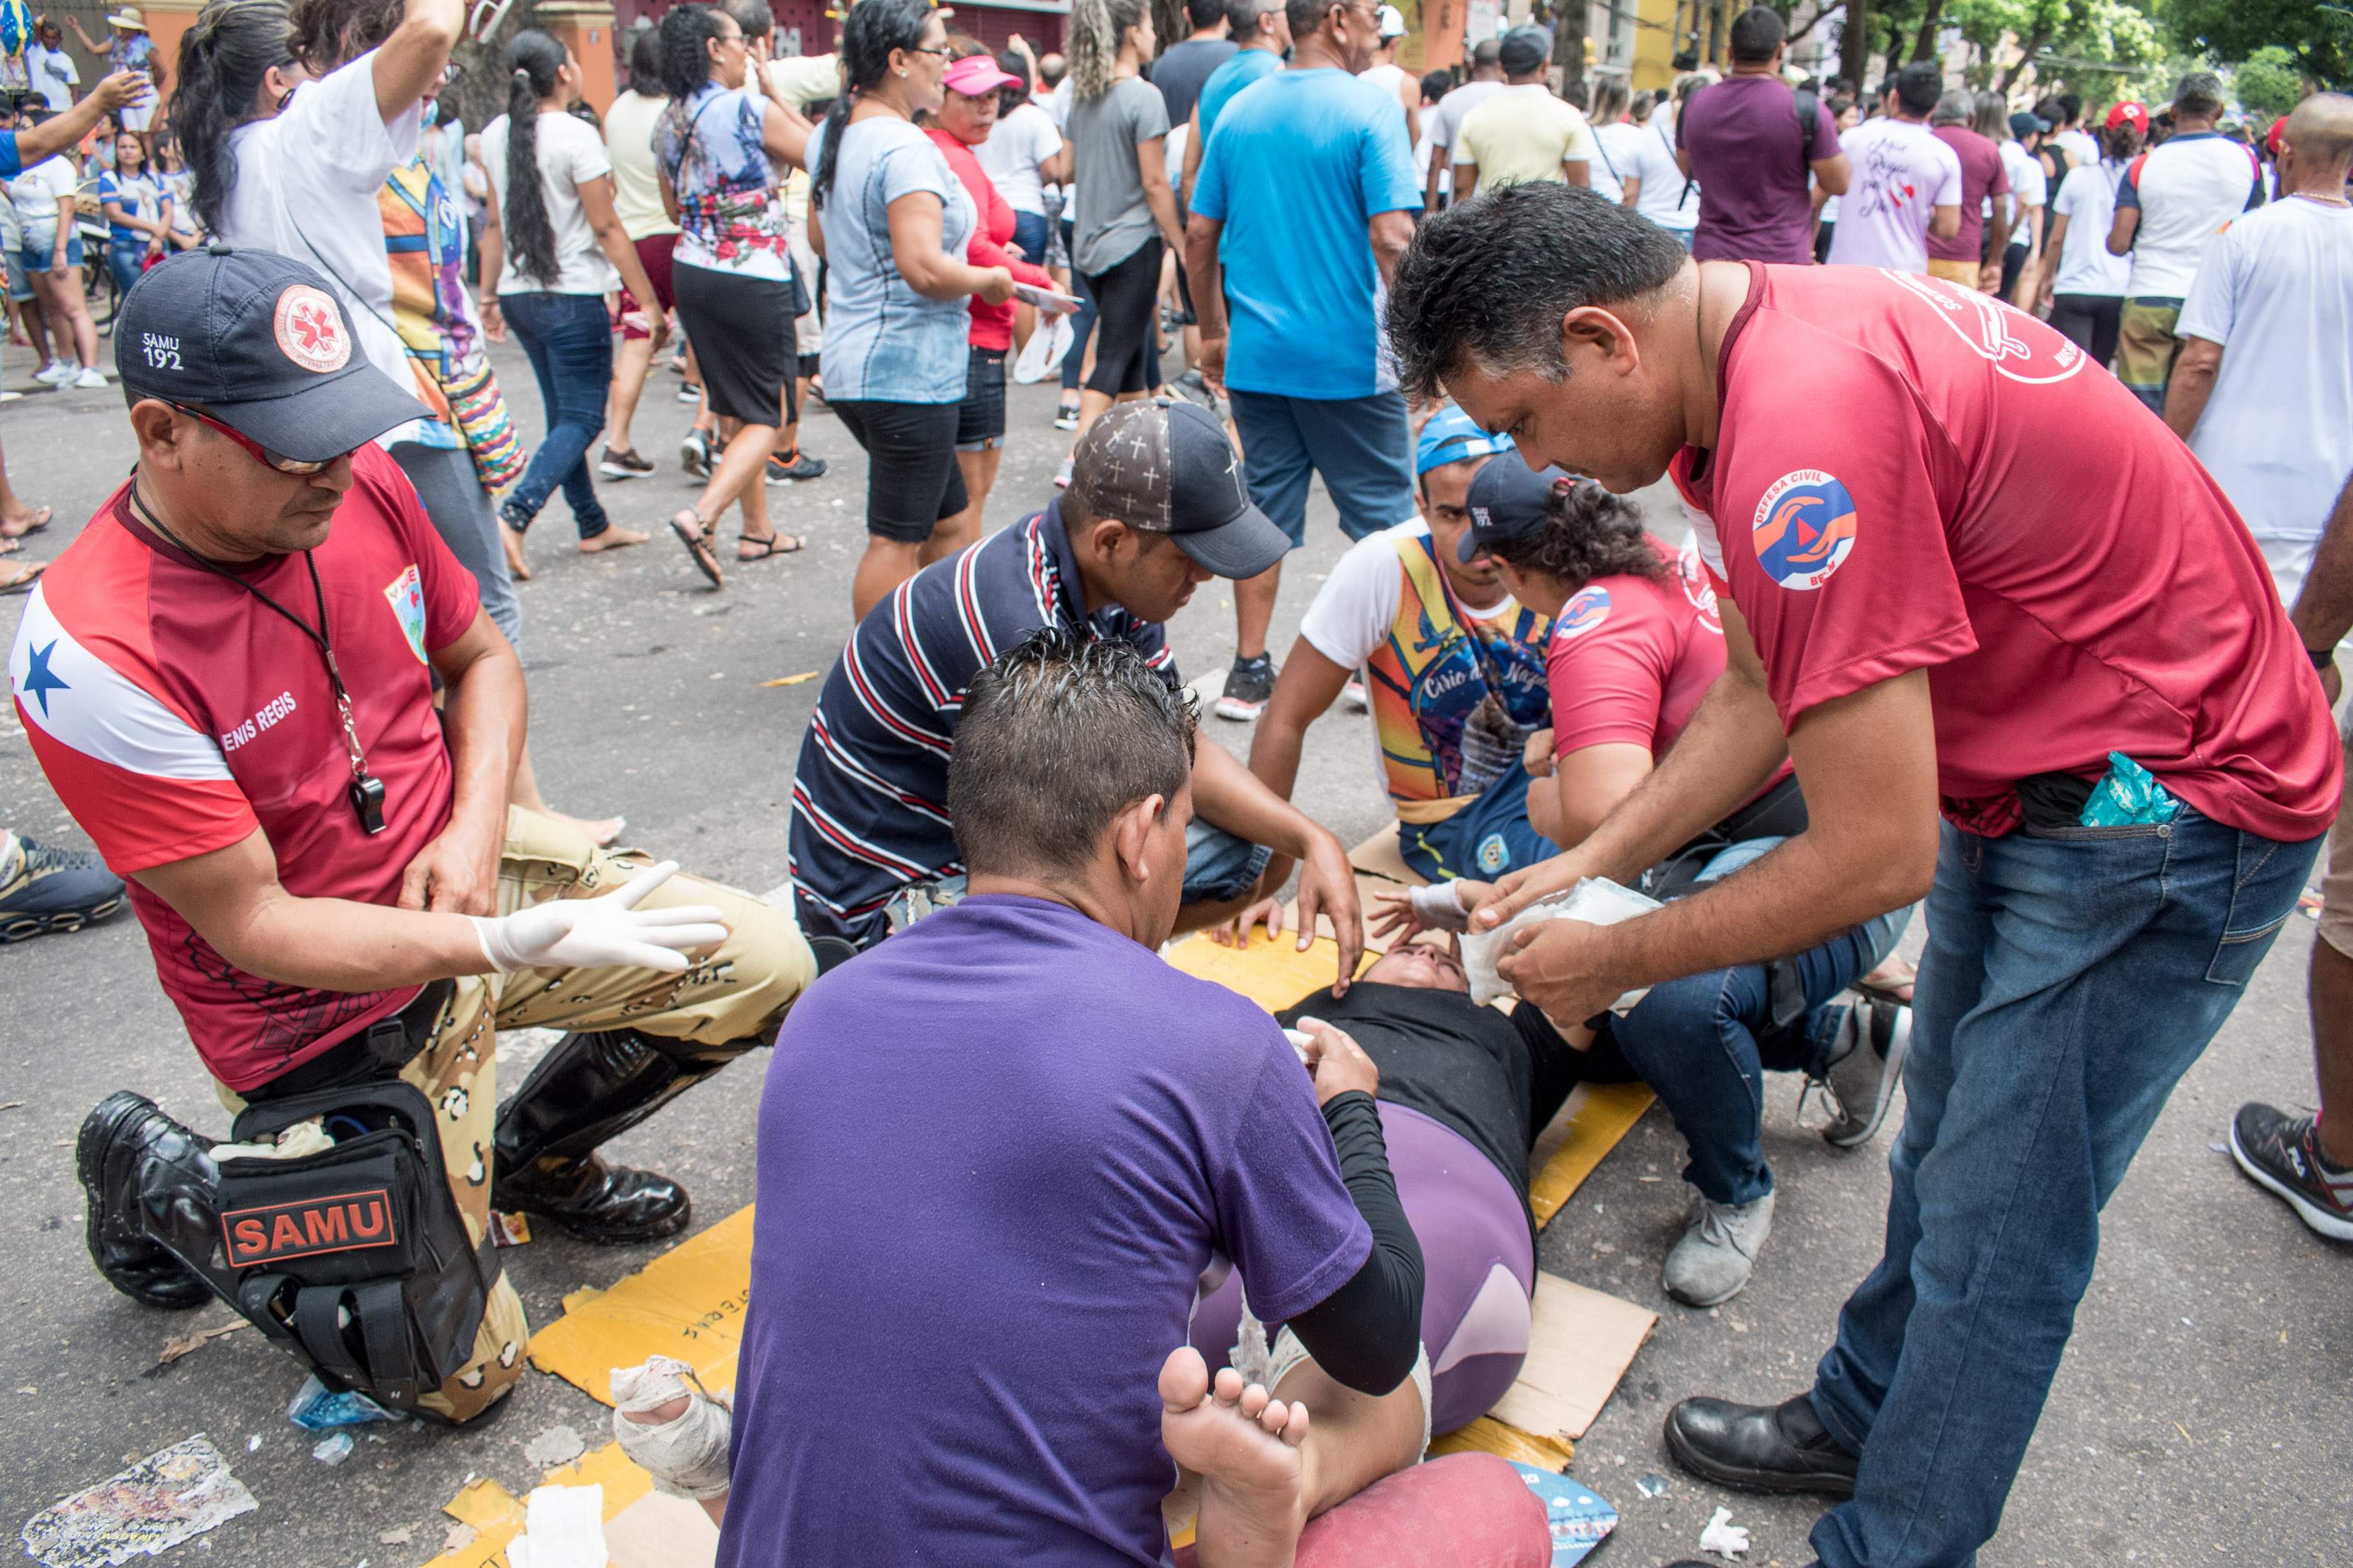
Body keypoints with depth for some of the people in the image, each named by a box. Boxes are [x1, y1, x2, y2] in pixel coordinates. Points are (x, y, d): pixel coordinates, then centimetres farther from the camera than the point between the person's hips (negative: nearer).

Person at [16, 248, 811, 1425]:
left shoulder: (363, 487, -9)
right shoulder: (90, 653, -27)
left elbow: (479, 657, 8)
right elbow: (254, 928, -24)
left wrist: (475, 830, -10)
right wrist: (508, 947, -34)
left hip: (460, 877, 6)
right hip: (328, 1010, -6)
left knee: (765, 969, -1)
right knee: (458, 1374, 1)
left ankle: (530, 1154, 22)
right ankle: (158, 1183, 21)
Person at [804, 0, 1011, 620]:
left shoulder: (832, 133, 12)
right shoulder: (905, 148, -19)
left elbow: (821, 239, 25)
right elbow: (926, 270, -26)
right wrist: (988, 280, -10)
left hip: (854, 359, 11)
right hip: (908, 371, -11)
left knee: (945, 521, 20)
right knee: (897, 541, -2)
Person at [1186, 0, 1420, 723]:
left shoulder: (1238, 112, 7)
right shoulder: (1367, 109, -10)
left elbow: (1199, 235, 9)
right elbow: (1392, 237, -18)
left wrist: (1213, 332, 19)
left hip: (1256, 356, 5)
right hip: (1350, 359, -5)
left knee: (1265, 512, 11)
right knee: (1381, 513, 10)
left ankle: (1249, 671, 13)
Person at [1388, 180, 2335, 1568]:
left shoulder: (1805, 434, -33)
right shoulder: (1738, 362, -2)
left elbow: (1877, 857, -29)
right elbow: (1758, 693, 8)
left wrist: (1617, 958, -16)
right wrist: (1589, 865, 1)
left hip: (2172, 805, -10)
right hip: (2028, 769, 10)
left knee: (1995, 1236, 2)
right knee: (1946, 1154, 23)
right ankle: (1864, 1417, 42)